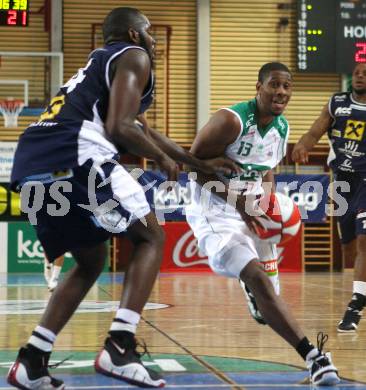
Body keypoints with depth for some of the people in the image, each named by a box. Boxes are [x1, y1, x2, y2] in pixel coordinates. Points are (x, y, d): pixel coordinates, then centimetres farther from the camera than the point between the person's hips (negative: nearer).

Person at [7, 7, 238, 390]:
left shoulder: (100, 63, 36)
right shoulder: (134, 57, 8)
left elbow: (138, 129, 45)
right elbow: (118, 129, -8)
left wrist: (200, 163, 47)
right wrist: (163, 159, 9)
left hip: (30, 165, 8)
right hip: (74, 156, -8)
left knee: (91, 261, 23)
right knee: (150, 238, 8)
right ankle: (119, 348, -8)